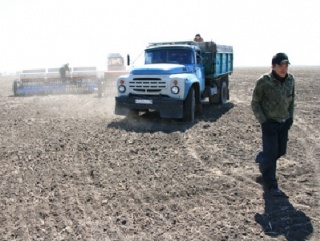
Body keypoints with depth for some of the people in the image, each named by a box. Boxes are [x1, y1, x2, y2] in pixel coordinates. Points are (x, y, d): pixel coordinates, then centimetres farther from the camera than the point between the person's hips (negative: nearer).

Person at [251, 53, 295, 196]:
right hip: (269, 123, -5)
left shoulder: (290, 79, -2)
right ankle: (270, 184, 9)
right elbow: (255, 103, -8)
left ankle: (261, 158, 45)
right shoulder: (264, 82, -17)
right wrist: (263, 121, -14)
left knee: (281, 151, 14)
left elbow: (291, 100, 12)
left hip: (284, 123, 6)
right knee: (271, 153, -4)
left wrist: (290, 118, 4)